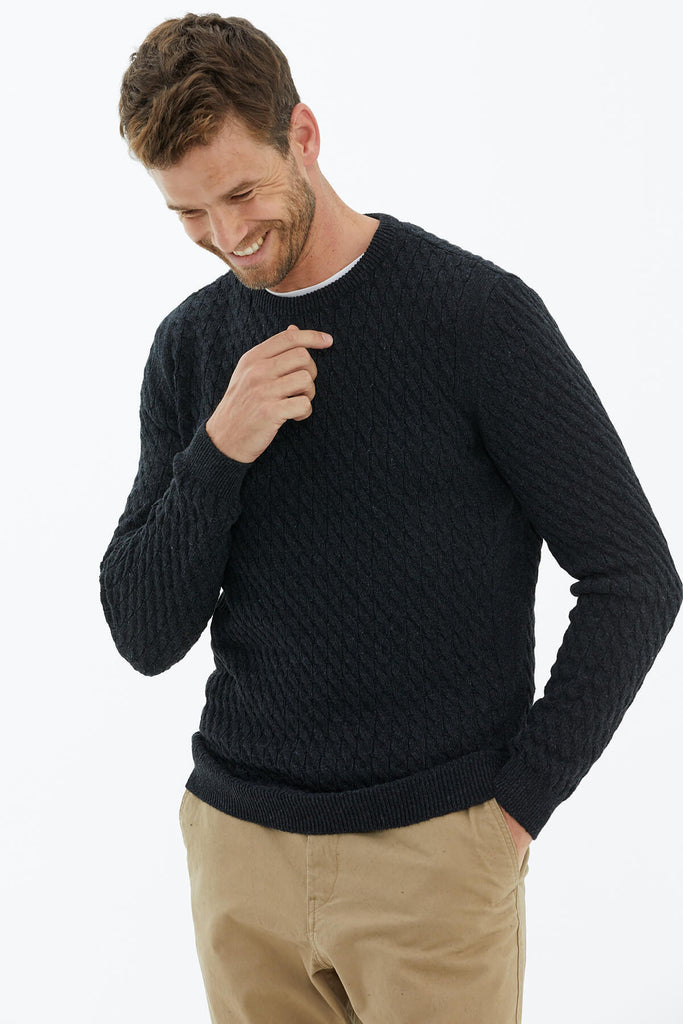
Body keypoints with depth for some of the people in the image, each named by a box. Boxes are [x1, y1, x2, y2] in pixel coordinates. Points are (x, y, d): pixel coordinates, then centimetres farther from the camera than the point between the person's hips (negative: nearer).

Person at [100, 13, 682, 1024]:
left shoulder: (479, 313, -10)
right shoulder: (190, 345, 4)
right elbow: (145, 637, 1)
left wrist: (518, 802, -9)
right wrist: (220, 450, -14)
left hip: (433, 855, -4)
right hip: (239, 841, 4)